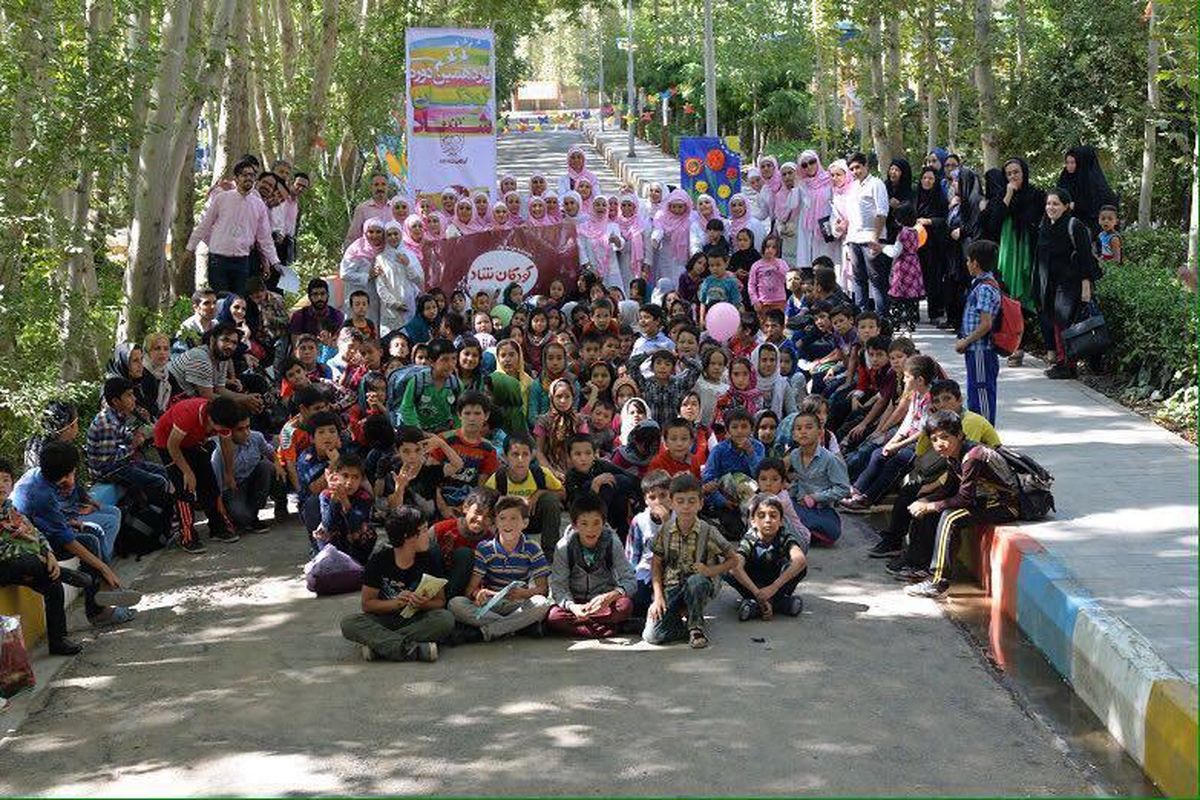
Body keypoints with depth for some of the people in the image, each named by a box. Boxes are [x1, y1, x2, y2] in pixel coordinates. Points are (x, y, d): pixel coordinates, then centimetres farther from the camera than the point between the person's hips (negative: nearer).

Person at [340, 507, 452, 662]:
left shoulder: (429, 562, -1)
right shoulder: (378, 562, -5)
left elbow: (440, 601, 1)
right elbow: (367, 604, -4)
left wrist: (424, 604, -22)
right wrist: (396, 603, -22)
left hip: (417, 621, 1)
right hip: (384, 620, -1)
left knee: (446, 619, -29)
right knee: (349, 623, -28)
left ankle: (380, 645, -31)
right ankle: (414, 650, -40)